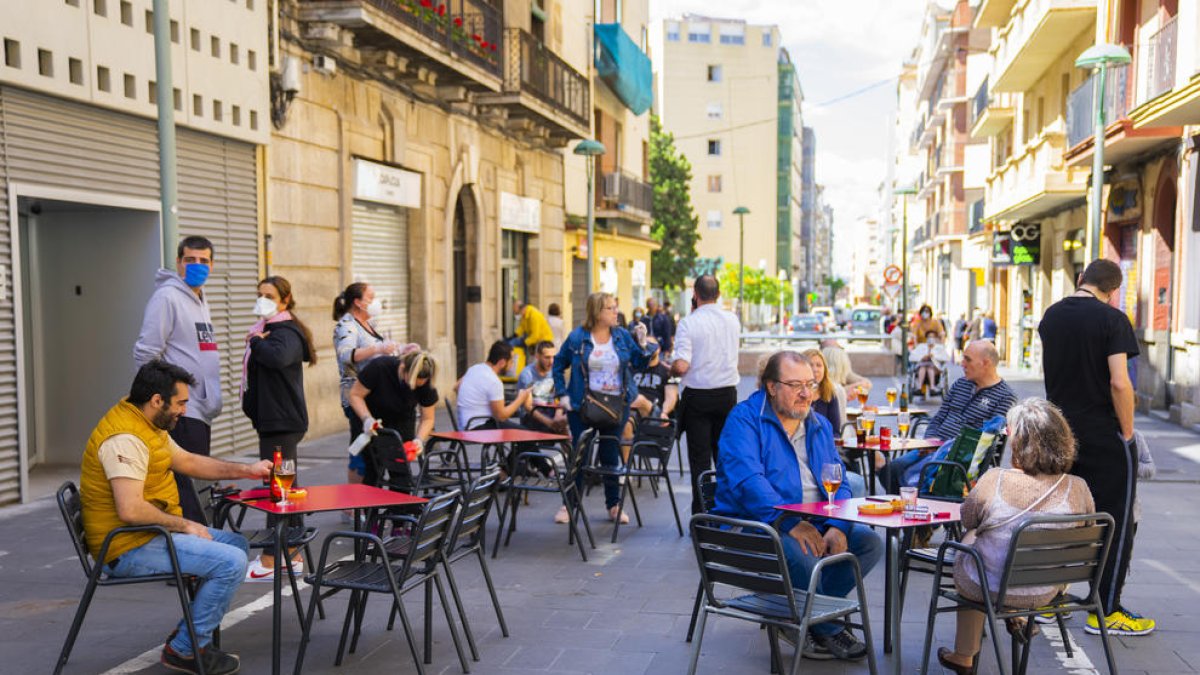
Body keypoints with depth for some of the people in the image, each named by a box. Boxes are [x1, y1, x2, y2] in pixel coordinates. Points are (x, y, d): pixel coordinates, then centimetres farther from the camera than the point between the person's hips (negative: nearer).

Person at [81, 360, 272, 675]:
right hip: (129, 549, -11)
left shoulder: (146, 424, 10)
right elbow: (131, 510, -32)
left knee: (236, 544, 16)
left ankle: (189, 634, 15)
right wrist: (184, 525, -18)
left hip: (148, 534, 11)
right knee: (231, 563, -19)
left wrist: (246, 470, 13)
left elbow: (187, 461, 21)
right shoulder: (125, 438, -23)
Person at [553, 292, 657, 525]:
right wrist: (562, 394, 1)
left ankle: (613, 505, 22)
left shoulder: (623, 336, 2)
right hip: (583, 408, -2)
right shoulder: (577, 337, -4)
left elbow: (640, 363, 2)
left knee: (610, 455, 9)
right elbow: (558, 365, 7)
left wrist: (642, 343, -14)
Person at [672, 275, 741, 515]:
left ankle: (701, 514, 4)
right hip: (727, 393, 4)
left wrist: (670, 370, 2)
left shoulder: (688, 323, -14)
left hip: (697, 396, -4)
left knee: (700, 458, 2)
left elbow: (681, 366, -21)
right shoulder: (732, 320, 2)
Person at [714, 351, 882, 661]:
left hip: (813, 524, 7)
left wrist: (838, 527, -11)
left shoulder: (819, 425, 14)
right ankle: (829, 629, -8)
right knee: (801, 554, -34)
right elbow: (747, 481, -22)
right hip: (753, 524, -7)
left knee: (870, 542, -11)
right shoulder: (745, 419, -8)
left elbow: (838, 483, 10)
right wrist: (791, 523, -31)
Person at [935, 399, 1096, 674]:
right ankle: (1017, 618, 45)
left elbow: (967, 520, -7)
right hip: (1045, 593, 3)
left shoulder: (994, 481, -25)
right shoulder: (1078, 489, -17)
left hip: (990, 589, -3)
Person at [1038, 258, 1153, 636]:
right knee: (1115, 521, 4)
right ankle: (1105, 611, 7)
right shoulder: (1112, 320, -14)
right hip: (1104, 436, -6)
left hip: (1060, 432, 6)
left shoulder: (1051, 315, 6)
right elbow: (1119, 382, -20)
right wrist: (1128, 432, -11)